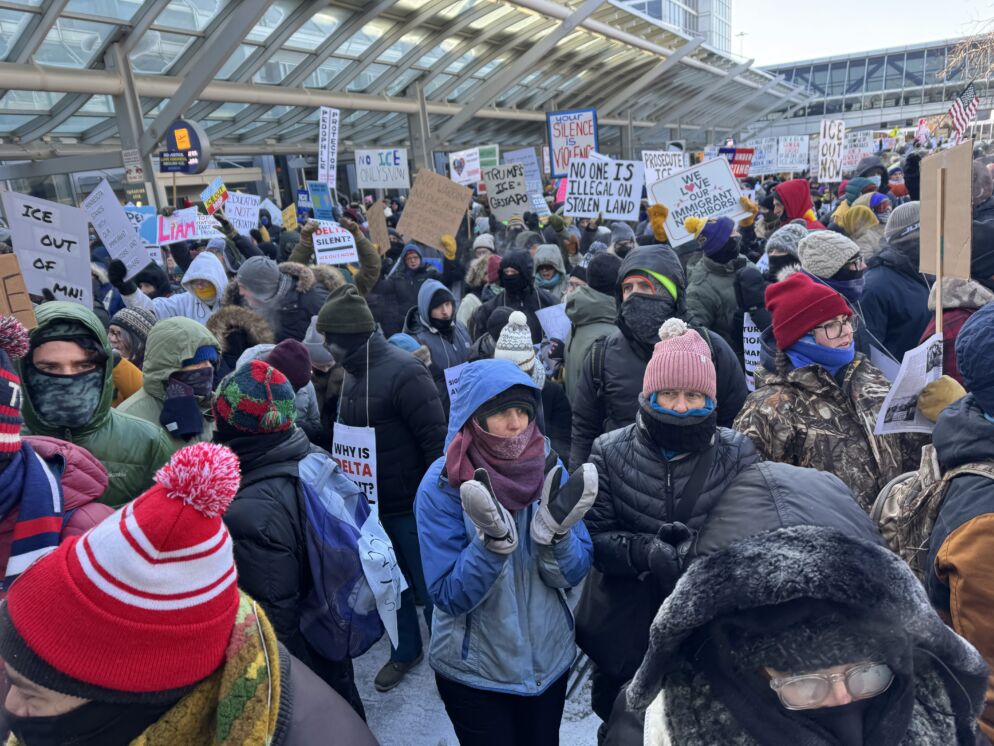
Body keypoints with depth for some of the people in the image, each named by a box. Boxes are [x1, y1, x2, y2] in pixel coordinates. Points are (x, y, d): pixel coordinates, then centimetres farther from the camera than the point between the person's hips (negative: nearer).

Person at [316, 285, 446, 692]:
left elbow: (436, 439, -22)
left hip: (411, 505, -8)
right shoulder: (353, 373, 5)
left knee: (429, 587, 10)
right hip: (370, 503, 8)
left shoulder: (403, 371, -22)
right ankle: (405, 650, 43)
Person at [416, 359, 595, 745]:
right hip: (474, 671, -3)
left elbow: (573, 574, -9)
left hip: (549, 660, 4)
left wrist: (555, 529, -27)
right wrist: (494, 539, -34)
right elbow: (449, 597, -20)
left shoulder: (548, 468, -10)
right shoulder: (442, 486, -19)